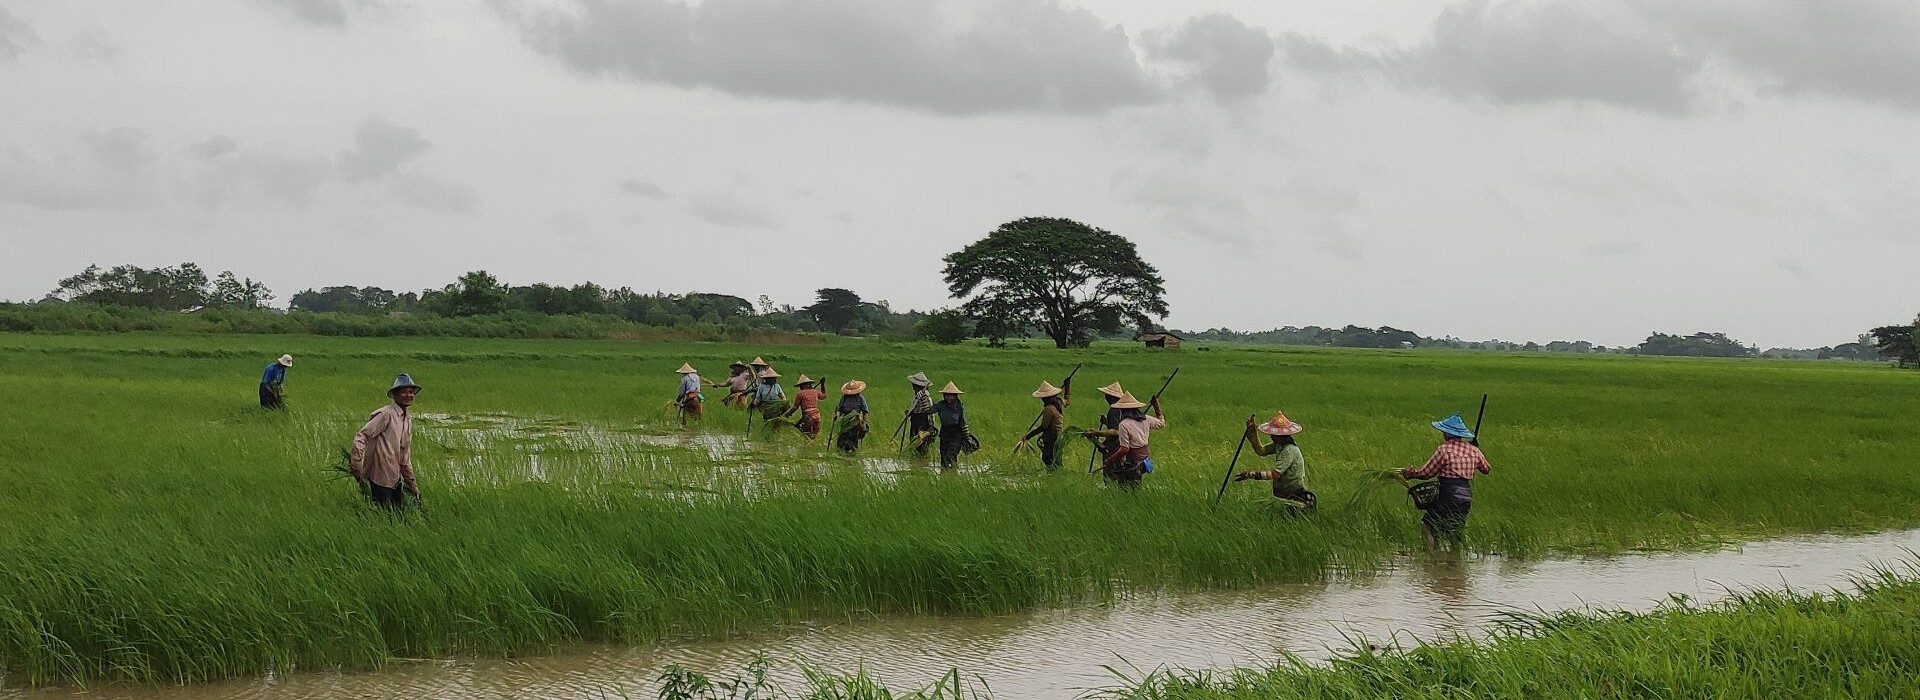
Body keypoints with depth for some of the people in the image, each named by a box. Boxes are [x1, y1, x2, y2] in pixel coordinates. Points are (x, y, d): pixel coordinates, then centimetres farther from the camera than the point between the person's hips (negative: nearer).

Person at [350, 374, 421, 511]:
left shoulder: (408, 419, 14)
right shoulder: (386, 414, -14)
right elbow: (361, 437, -18)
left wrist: (411, 482, 21)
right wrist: (357, 467, -22)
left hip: (395, 479, 9)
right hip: (380, 478, -9)